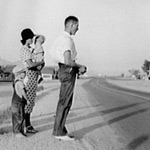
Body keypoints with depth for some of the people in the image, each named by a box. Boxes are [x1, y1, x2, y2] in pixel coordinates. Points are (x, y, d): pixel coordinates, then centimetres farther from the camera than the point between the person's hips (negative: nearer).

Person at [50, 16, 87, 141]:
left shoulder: (62, 38, 15)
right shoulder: (67, 40, -17)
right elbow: (68, 61, -26)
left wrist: (78, 68, 13)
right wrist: (80, 66, -10)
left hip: (65, 71, 10)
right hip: (68, 72, -10)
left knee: (66, 102, 14)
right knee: (64, 102, -5)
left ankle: (60, 129, 20)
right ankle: (59, 132, 2)